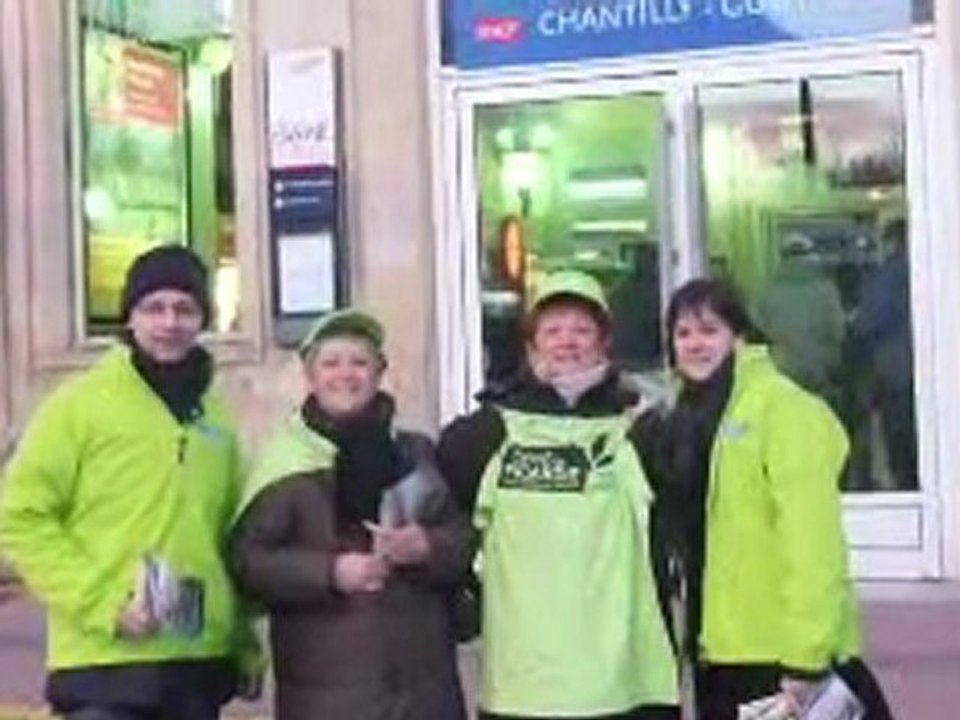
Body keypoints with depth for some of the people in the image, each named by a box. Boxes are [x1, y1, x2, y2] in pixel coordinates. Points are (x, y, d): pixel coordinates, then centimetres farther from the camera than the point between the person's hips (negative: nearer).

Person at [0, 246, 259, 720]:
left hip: (199, 662, 6)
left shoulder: (215, 420, 13)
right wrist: (101, 602, -15)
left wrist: (243, 637, 14)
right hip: (105, 662, -5)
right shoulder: (81, 404, -3)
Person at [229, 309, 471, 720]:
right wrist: (330, 572, -18)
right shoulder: (286, 459, -1)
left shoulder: (414, 453, 11)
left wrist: (427, 547, -12)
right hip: (327, 687, -4)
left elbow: (464, 540, 9)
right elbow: (247, 558, -6)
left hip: (421, 678, 4)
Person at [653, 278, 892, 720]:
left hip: (785, 655, -8)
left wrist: (807, 655, -23)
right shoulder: (688, 418, 14)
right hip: (721, 654, 8)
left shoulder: (780, 404, -11)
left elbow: (811, 535, -19)